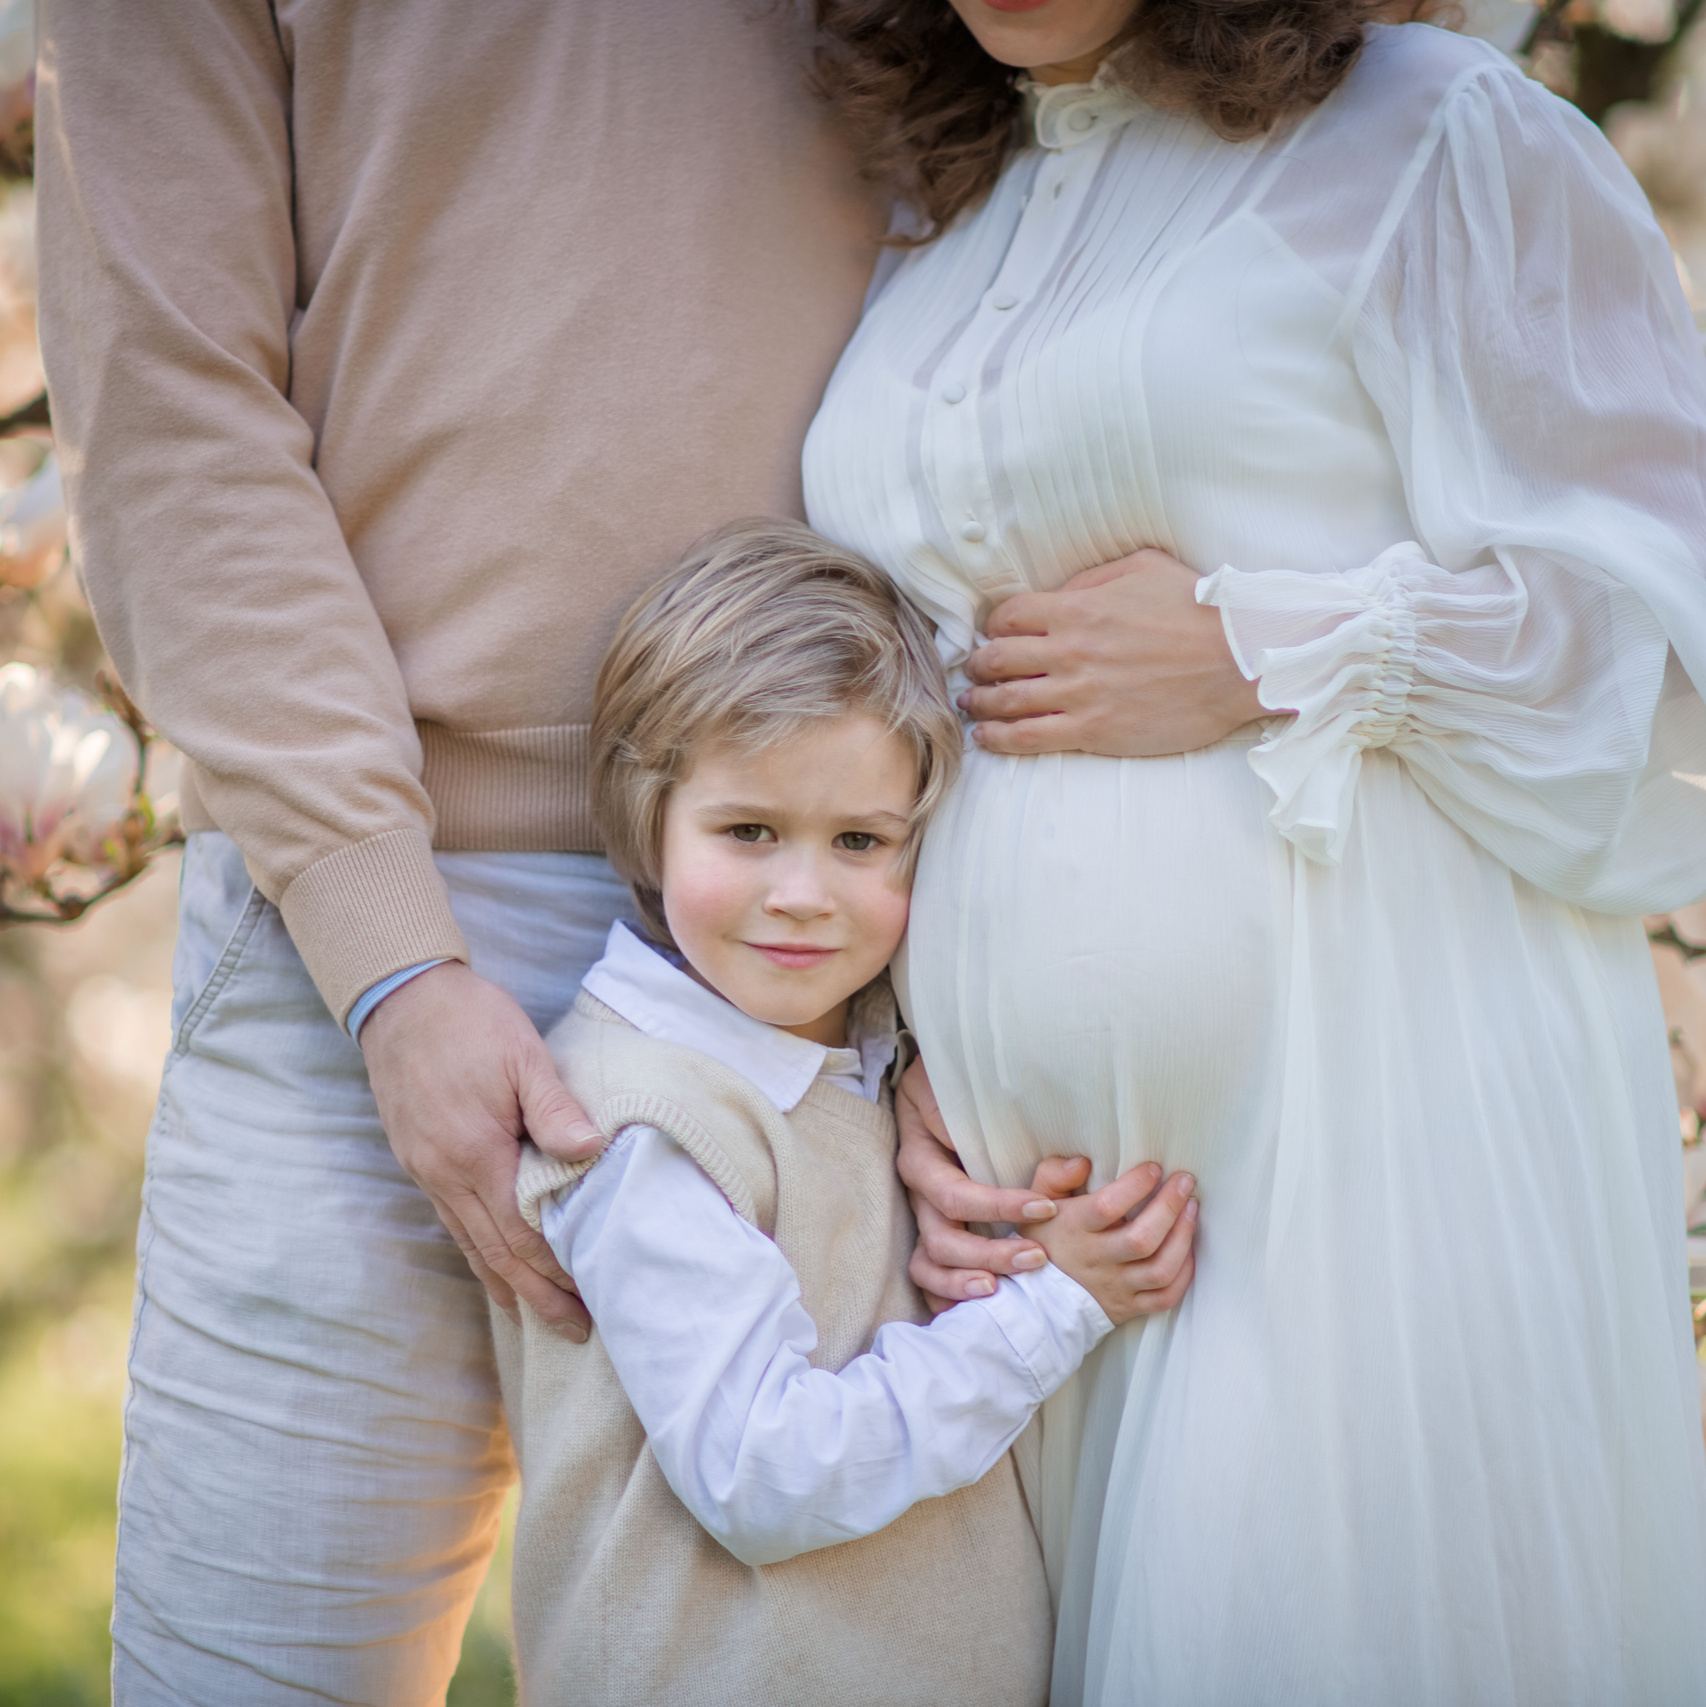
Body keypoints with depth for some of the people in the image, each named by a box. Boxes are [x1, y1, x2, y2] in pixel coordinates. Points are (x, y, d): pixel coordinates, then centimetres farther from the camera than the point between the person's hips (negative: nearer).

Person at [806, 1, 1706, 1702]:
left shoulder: (1434, 140, -1)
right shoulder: (931, 244, 17)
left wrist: (1265, 655, -13)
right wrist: (913, 1074, 9)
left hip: (1376, 1160, -5)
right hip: (1035, 1181, 5)